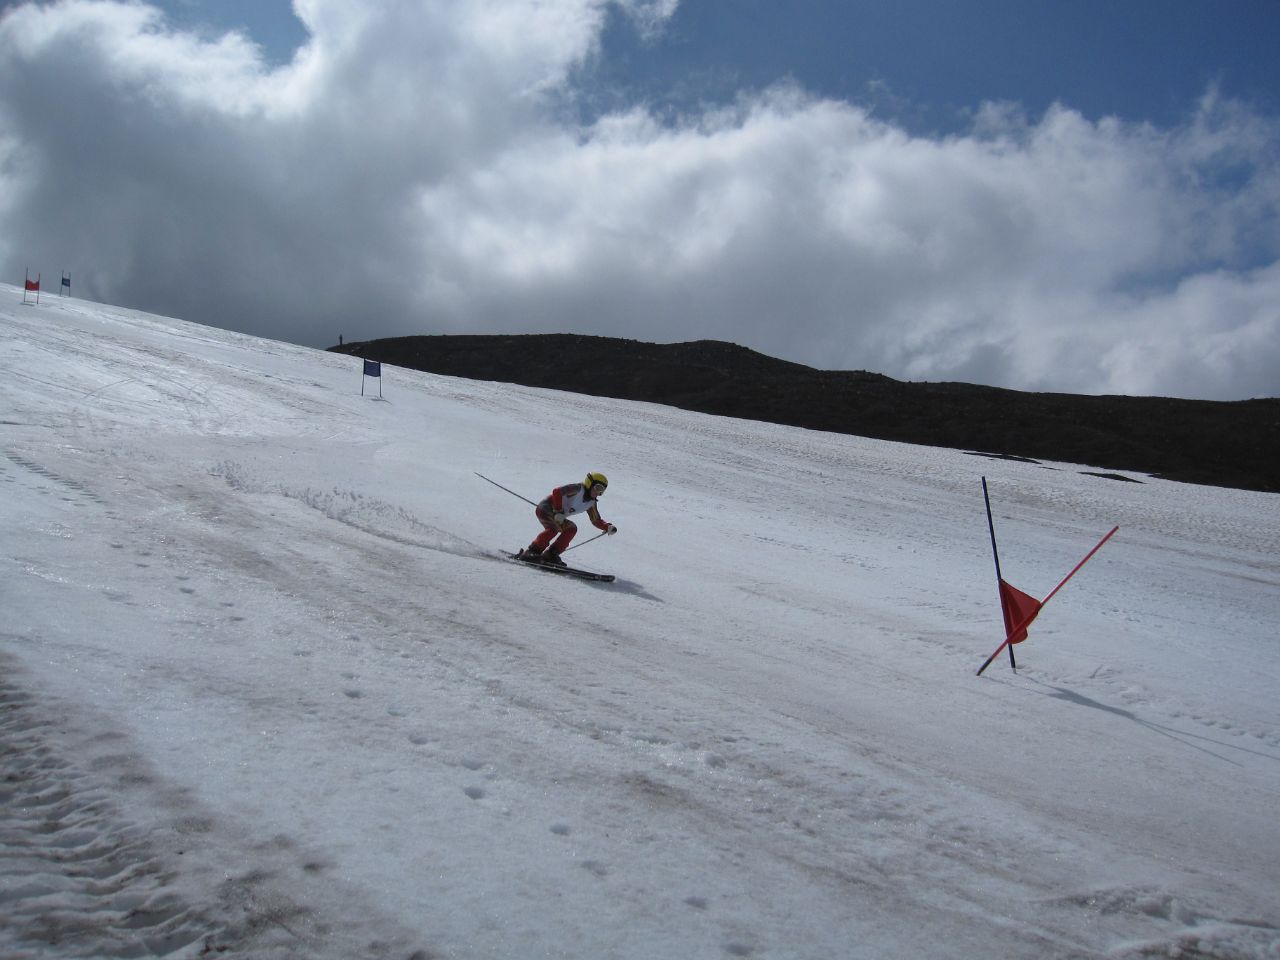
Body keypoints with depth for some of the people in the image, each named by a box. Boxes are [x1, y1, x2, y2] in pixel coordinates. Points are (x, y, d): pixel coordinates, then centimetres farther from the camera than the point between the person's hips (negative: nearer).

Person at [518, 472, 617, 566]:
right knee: (553, 528, -31)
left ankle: (550, 555, -8)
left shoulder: (591, 503, 9)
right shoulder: (578, 489, -16)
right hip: (544, 509, -9)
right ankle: (532, 551, -28)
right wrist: (558, 511, -28)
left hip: (556, 515, 9)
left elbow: (596, 521, 16)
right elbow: (557, 492, -26)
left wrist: (608, 527, -4)